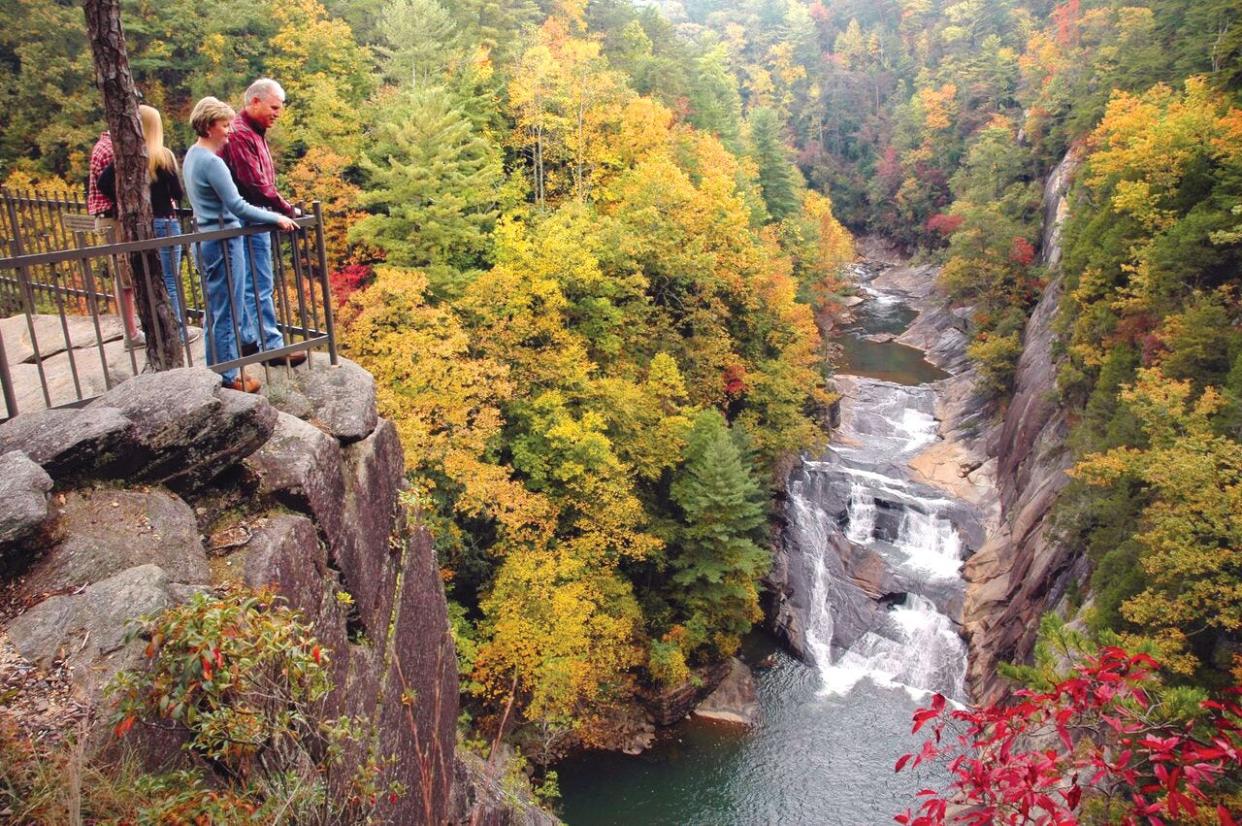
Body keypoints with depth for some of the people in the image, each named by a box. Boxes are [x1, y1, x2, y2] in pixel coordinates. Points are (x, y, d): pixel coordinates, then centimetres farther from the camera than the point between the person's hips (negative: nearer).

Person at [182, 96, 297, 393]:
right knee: (228, 312, -2)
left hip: (206, 239, 10)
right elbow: (237, 206, -22)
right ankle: (229, 376, 6)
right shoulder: (211, 162, -18)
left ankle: (216, 369, 25)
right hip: (223, 242, -10)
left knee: (216, 310, 16)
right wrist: (277, 218, -15)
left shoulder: (193, 156, 12)